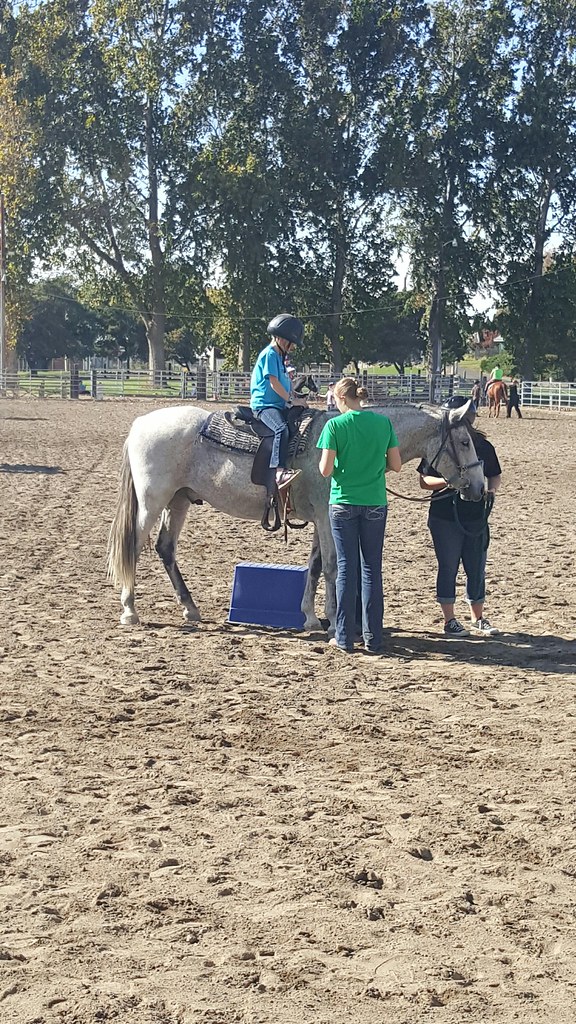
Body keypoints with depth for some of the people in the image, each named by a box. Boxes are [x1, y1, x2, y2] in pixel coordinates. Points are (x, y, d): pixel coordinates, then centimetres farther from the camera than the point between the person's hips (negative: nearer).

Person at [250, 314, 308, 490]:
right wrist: (291, 400, -13)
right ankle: (280, 472, -46)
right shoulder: (270, 354, -9)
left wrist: (295, 396, 11)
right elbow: (274, 383, -16)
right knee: (282, 428, -35)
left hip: (279, 405, 10)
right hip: (264, 405, -10)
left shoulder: (279, 356, 21)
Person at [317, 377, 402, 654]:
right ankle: (373, 639, 10)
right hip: (375, 504, 2)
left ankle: (344, 637, 8)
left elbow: (325, 470, -13)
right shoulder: (384, 422, 0)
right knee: (372, 569, 8)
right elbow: (396, 465, 2)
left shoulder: (335, 425, -9)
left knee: (346, 568, 5)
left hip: (343, 503, -2)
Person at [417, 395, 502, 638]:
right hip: (445, 517, -3)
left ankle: (477, 619, 24)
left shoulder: (483, 447, 3)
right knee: (448, 568, 4)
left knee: (477, 569, 10)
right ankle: (449, 621, 13)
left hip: (476, 516, 3)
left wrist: (492, 489, -10)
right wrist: (447, 481, -22)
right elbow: (424, 481, -4)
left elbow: (495, 475, 12)